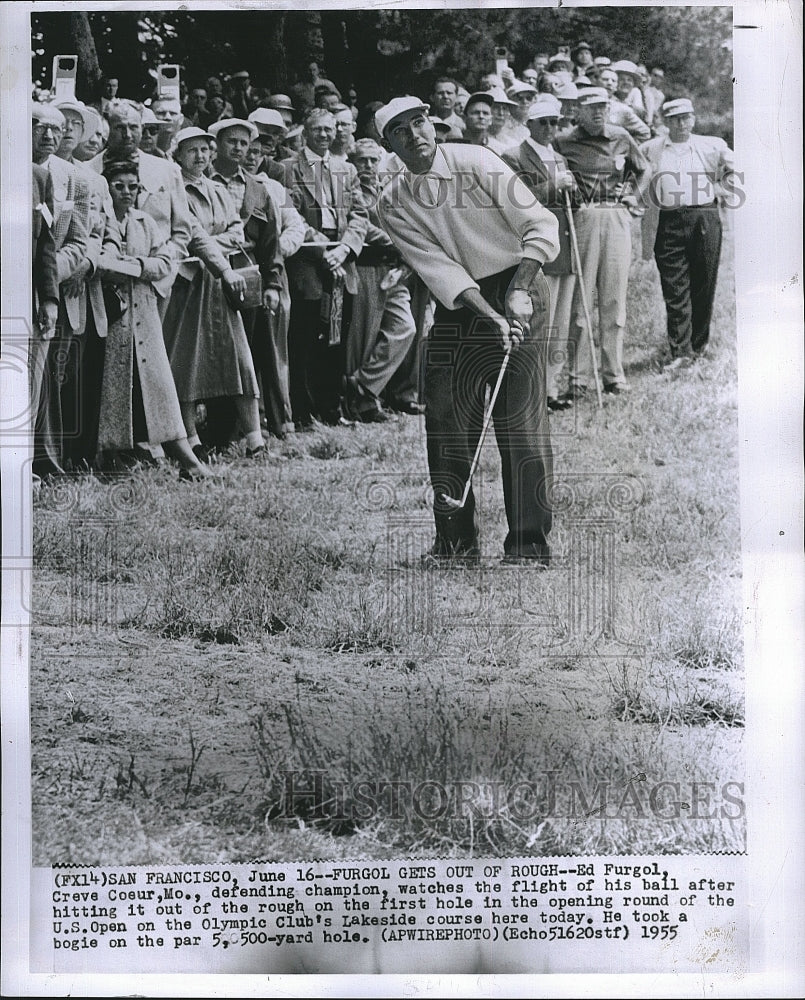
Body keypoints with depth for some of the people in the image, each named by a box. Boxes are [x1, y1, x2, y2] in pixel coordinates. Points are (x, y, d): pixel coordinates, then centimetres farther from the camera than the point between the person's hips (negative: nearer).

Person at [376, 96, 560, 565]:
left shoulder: (478, 162, -8)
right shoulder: (394, 203, 0)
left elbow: (541, 225, -8)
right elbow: (438, 267, -9)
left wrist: (519, 291, -19)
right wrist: (491, 317, -21)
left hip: (517, 289, -4)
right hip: (457, 303, 4)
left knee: (522, 420, -9)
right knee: (446, 419, 2)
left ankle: (530, 544, -2)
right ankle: (455, 540, 14)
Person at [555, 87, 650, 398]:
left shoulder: (622, 138, 12)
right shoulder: (565, 143, 3)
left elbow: (643, 169, 27)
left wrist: (633, 197, 15)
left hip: (617, 218, 3)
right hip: (583, 219, -2)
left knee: (614, 297, 3)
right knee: (580, 297, -3)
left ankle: (614, 374, 9)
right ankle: (578, 376, 1)